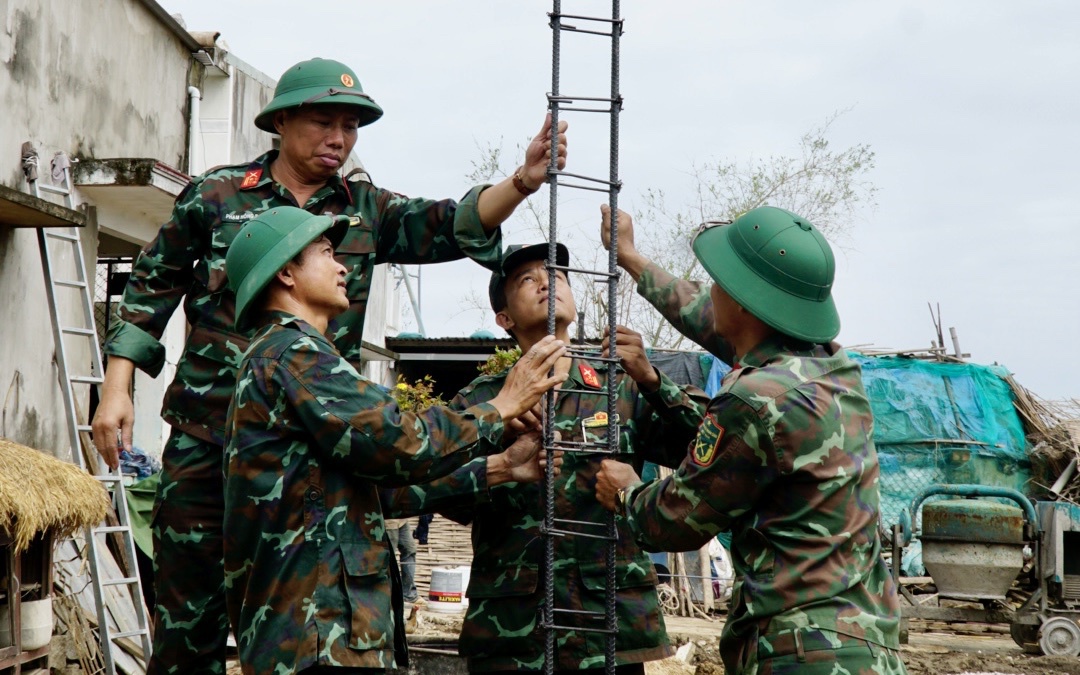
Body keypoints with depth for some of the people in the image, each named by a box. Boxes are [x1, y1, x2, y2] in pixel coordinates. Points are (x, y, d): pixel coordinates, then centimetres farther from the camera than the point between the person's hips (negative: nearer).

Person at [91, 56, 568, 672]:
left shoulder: (366, 209, 8)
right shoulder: (216, 195, 2)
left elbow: (451, 226, -7)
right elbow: (151, 287, 9)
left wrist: (524, 180, -24)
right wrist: (117, 389, 2)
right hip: (207, 438, -2)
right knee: (190, 609, 4)